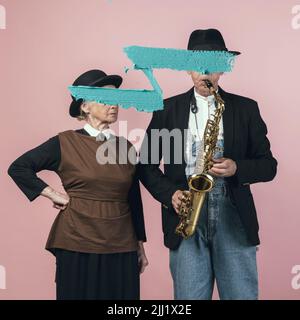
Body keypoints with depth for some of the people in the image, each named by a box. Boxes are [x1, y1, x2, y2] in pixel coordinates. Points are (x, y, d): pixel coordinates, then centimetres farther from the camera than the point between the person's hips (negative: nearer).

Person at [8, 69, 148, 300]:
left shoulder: (126, 147, 8)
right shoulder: (65, 143, -3)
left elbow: (134, 200, 13)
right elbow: (18, 168, 0)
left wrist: (140, 247, 14)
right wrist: (53, 194, -6)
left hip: (122, 249, 3)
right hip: (77, 248, -3)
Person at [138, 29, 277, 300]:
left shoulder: (245, 108, 7)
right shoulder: (168, 109, 8)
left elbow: (268, 165, 7)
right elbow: (146, 164, 10)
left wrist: (237, 168, -12)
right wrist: (169, 193, -7)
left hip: (234, 219, 0)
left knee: (242, 294, 3)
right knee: (190, 297, 4)